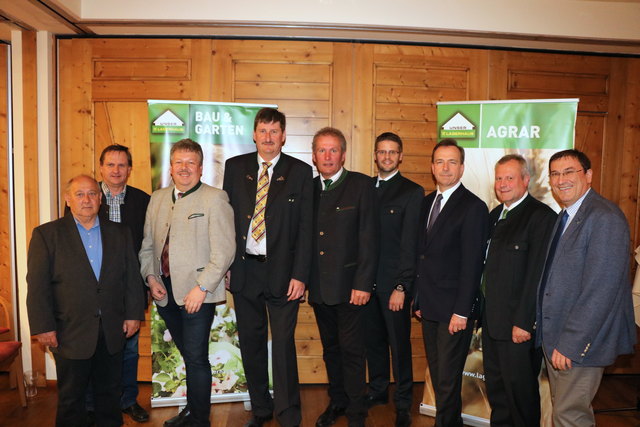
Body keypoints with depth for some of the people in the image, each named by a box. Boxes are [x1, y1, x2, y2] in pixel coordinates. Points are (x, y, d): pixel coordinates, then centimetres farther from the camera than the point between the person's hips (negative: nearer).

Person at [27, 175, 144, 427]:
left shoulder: (120, 233, 6)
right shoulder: (46, 234, -2)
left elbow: (132, 277, 7)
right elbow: (37, 285, -6)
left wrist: (133, 314, 1)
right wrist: (43, 327, -10)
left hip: (112, 332, 3)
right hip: (71, 333, -2)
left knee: (109, 392, 16)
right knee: (71, 397, 11)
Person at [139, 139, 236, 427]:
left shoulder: (214, 198, -7)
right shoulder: (157, 199, 12)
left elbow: (224, 250, -14)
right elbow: (147, 244, 16)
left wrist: (201, 288, -17)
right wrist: (151, 278, 3)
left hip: (197, 294, -5)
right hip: (165, 292, 5)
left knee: (196, 358, 1)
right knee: (188, 355, 18)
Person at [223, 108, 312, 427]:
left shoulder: (300, 172, -1)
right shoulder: (235, 167, 7)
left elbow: (305, 227, -4)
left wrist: (299, 275, -9)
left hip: (282, 271, -3)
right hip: (243, 269, 3)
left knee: (283, 345, 2)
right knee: (251, 344, 14)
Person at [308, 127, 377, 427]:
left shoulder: (361, 185, -5)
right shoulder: (308, 188, 8)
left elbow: (368, 238, -9)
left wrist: (363, 284, -13)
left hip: (348, 286, -4)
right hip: (319, 287, 5)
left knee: (352, 351, 4)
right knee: (330, 349, 18)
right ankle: (337, 401, 36)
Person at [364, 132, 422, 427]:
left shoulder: (412, 192, -4)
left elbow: (409, 244, -9)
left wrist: (401, 286, -13)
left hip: (394, 281, -4)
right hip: (366, 279, 4)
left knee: (399, 343, 6)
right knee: (373, 339, 15)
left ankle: (403, 403, 22)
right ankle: (377, 390, 34)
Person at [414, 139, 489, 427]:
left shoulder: (473, 207, -11)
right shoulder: (426, 203, 10)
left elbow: (472, 265, -15)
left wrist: (461, 312, -17)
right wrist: (418, 298, 9)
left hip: (453, 309, -7)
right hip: (429, 306, 7)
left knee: (448, 379, 4)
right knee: (437, 374, 18)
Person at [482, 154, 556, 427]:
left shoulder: (541, 216, -13)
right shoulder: (495, 215, 12)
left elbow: (537, 274, -18)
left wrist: (523, 322, -19)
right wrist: (483, 312, 10)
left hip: (519, 324, -8)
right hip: (492, 321, 8)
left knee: (520, 388, 8)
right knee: (495, 386, 19)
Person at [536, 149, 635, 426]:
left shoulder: (605, 218, -18)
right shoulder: (565, 217, 11)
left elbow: (600, 289, -23)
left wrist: (571, 343, -20)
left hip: (579, 342, -8)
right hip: (555, 336, 8)